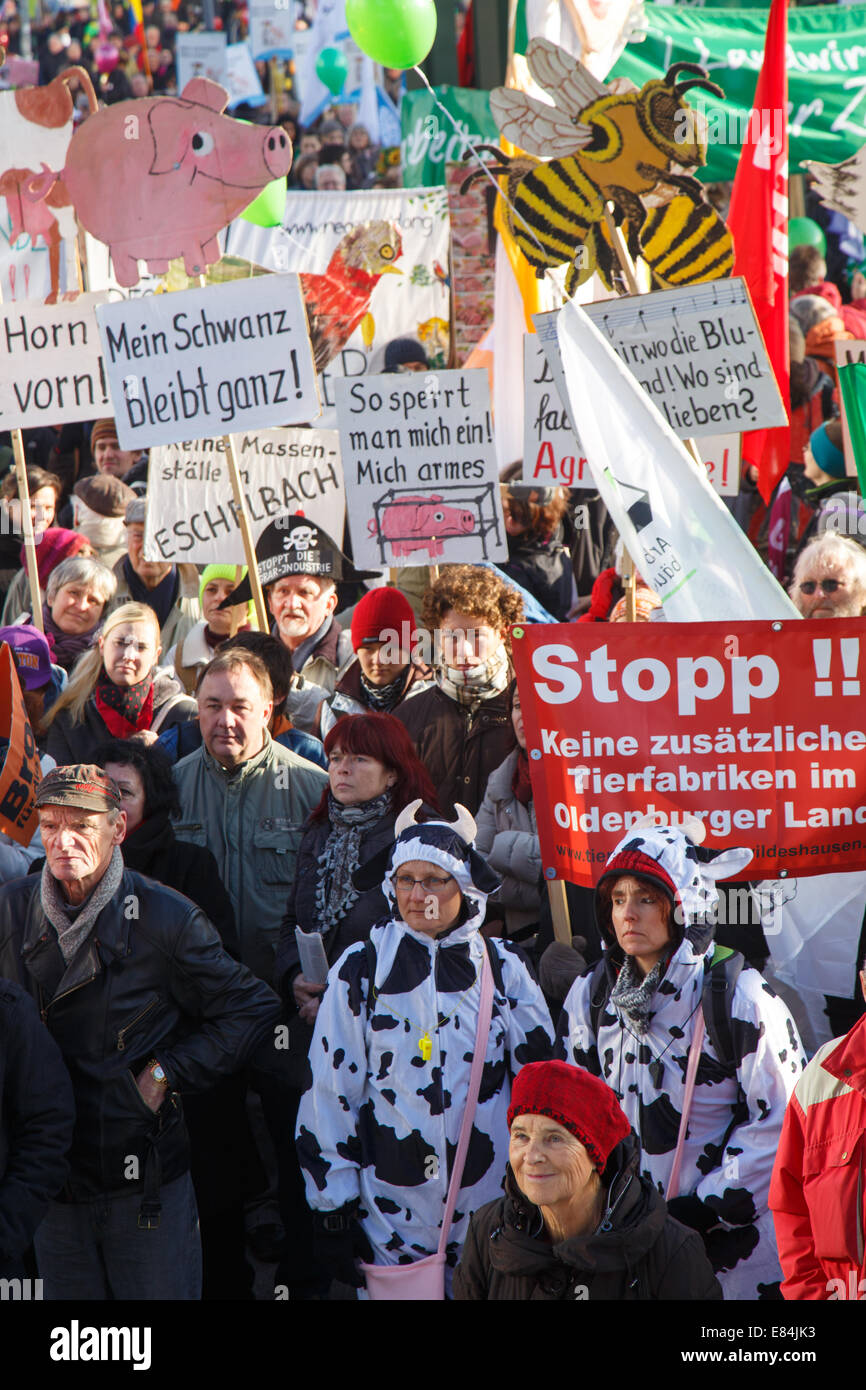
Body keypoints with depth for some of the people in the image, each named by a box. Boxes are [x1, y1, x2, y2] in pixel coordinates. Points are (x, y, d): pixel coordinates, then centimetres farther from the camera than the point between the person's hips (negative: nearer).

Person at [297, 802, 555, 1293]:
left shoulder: (503, 968, 3)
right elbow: (330, 1093, 1)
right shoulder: (360, 970, 0)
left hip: (489, 1209, 1)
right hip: (390, 1217, -1)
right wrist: (333, 1211, -1)